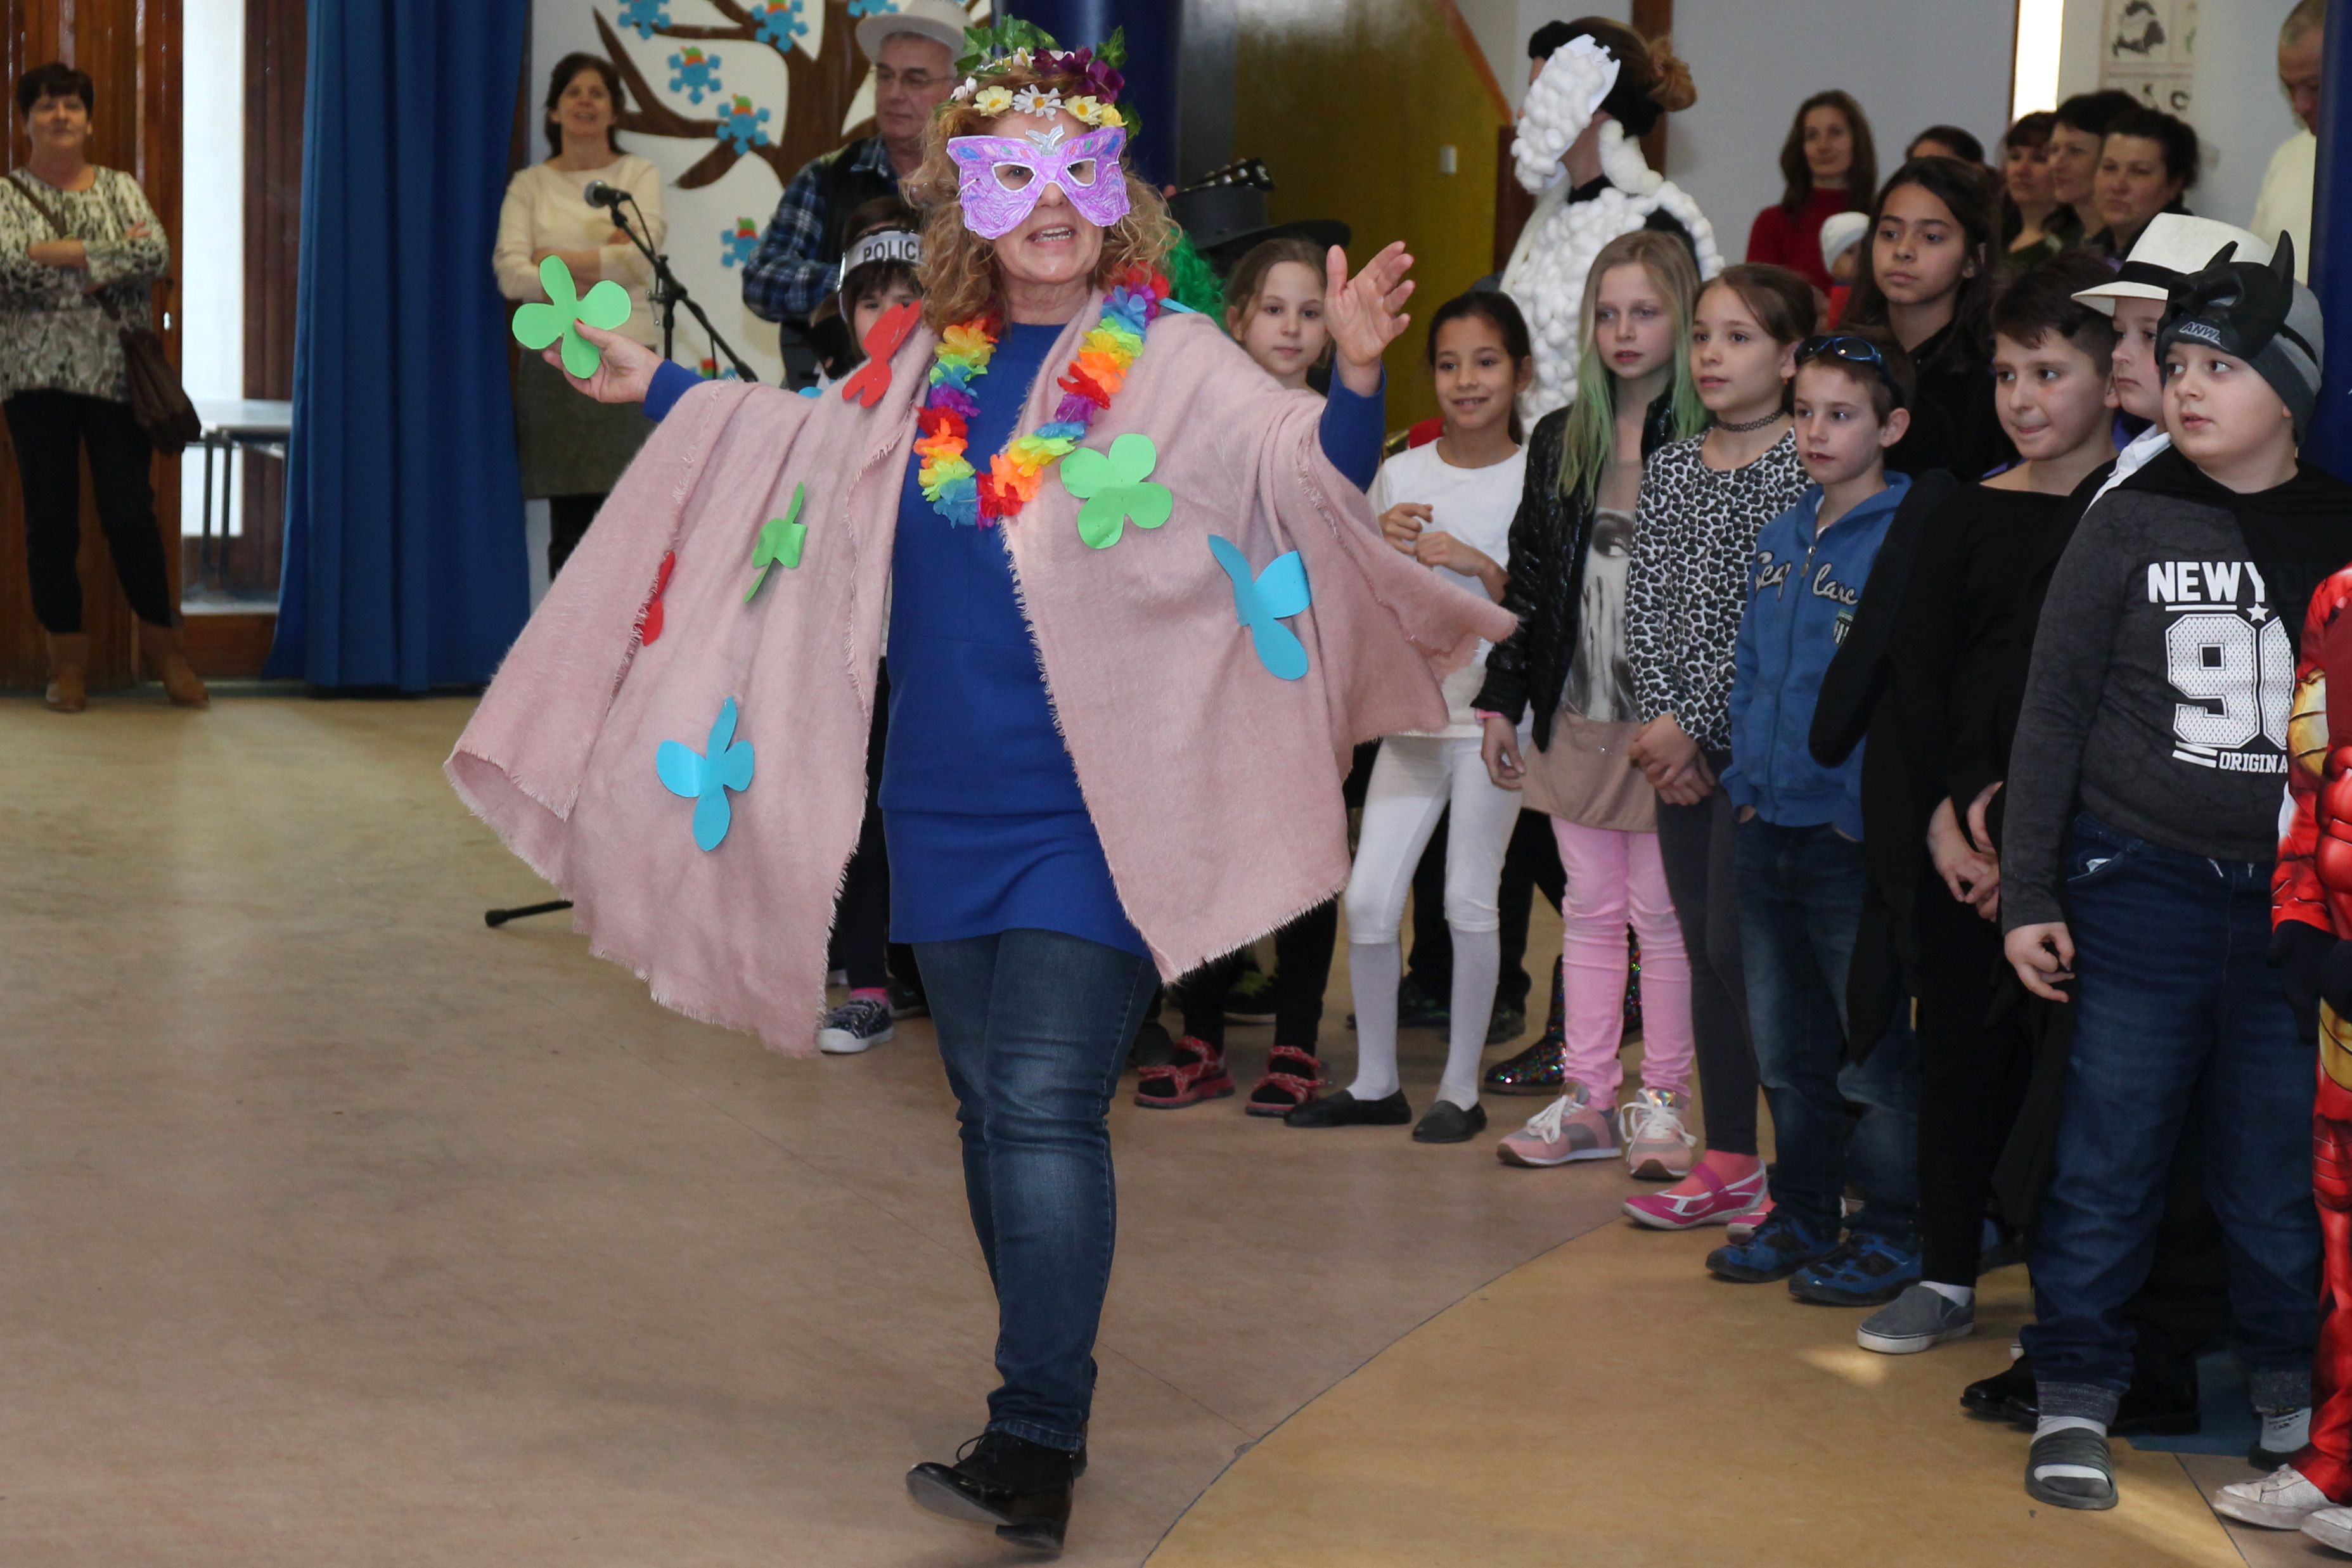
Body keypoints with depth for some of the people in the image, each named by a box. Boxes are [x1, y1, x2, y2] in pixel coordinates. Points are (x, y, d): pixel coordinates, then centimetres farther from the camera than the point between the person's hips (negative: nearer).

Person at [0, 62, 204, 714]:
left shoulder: (122, 189, 10)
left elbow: (158, 253, -8)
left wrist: (59, 255, -14)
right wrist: (111, 254, -10)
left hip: (116, 373, 1)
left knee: (131, 514, -2)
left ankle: (161, 640, 15)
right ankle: (68, 661, 8)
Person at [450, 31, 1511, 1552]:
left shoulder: (1172, 363, -6)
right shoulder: (930, 372, 10)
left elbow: (1310, 474, -18)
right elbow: (799, 445, 29)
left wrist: (1355, 379, -37)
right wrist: (657, 386, 29)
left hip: (1092, 814, -6)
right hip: (948, 812, 6)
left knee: (1048, 1107, -13)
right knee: (989, 1107, 13)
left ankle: (1034, 1449, -13)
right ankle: (1047, 1411, 26)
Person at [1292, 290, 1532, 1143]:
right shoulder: (1402, 473, 7)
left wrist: (1475, 561, -18)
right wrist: (1380, 543, -8)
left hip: (1496, 711, -3)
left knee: (1470, 899, -1)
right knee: (1368, 898, -2)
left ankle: (1461, 1088, 11)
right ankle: (1375, 1082, 12)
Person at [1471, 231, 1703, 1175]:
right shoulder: (1560, 442, 9)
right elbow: (1530, 579, 13)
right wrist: (1501, 699, 10)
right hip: (1577, 715, 5)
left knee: (1665, 915, 4)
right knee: (1590, 912, 11)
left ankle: (1662, 1104, 14)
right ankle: (1586, 1099, 17)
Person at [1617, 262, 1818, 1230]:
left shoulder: (1804, 469, -8)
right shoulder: (1669, 469, 12)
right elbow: (1646, 606, 7)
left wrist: (1695, 721, -14)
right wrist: (1661, 723, -6)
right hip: (1683, 742, 7)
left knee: (1743, 943, -9)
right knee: (1704, 948, 9)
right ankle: (1730, 1161, 17)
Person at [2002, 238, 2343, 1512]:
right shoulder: (2132, 524, 0)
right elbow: (2054, 714, 2)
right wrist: (2029, 894, -2)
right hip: (2142, 882, -1)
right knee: (2108, 1154, 3)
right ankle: (2073, 1402, 13)